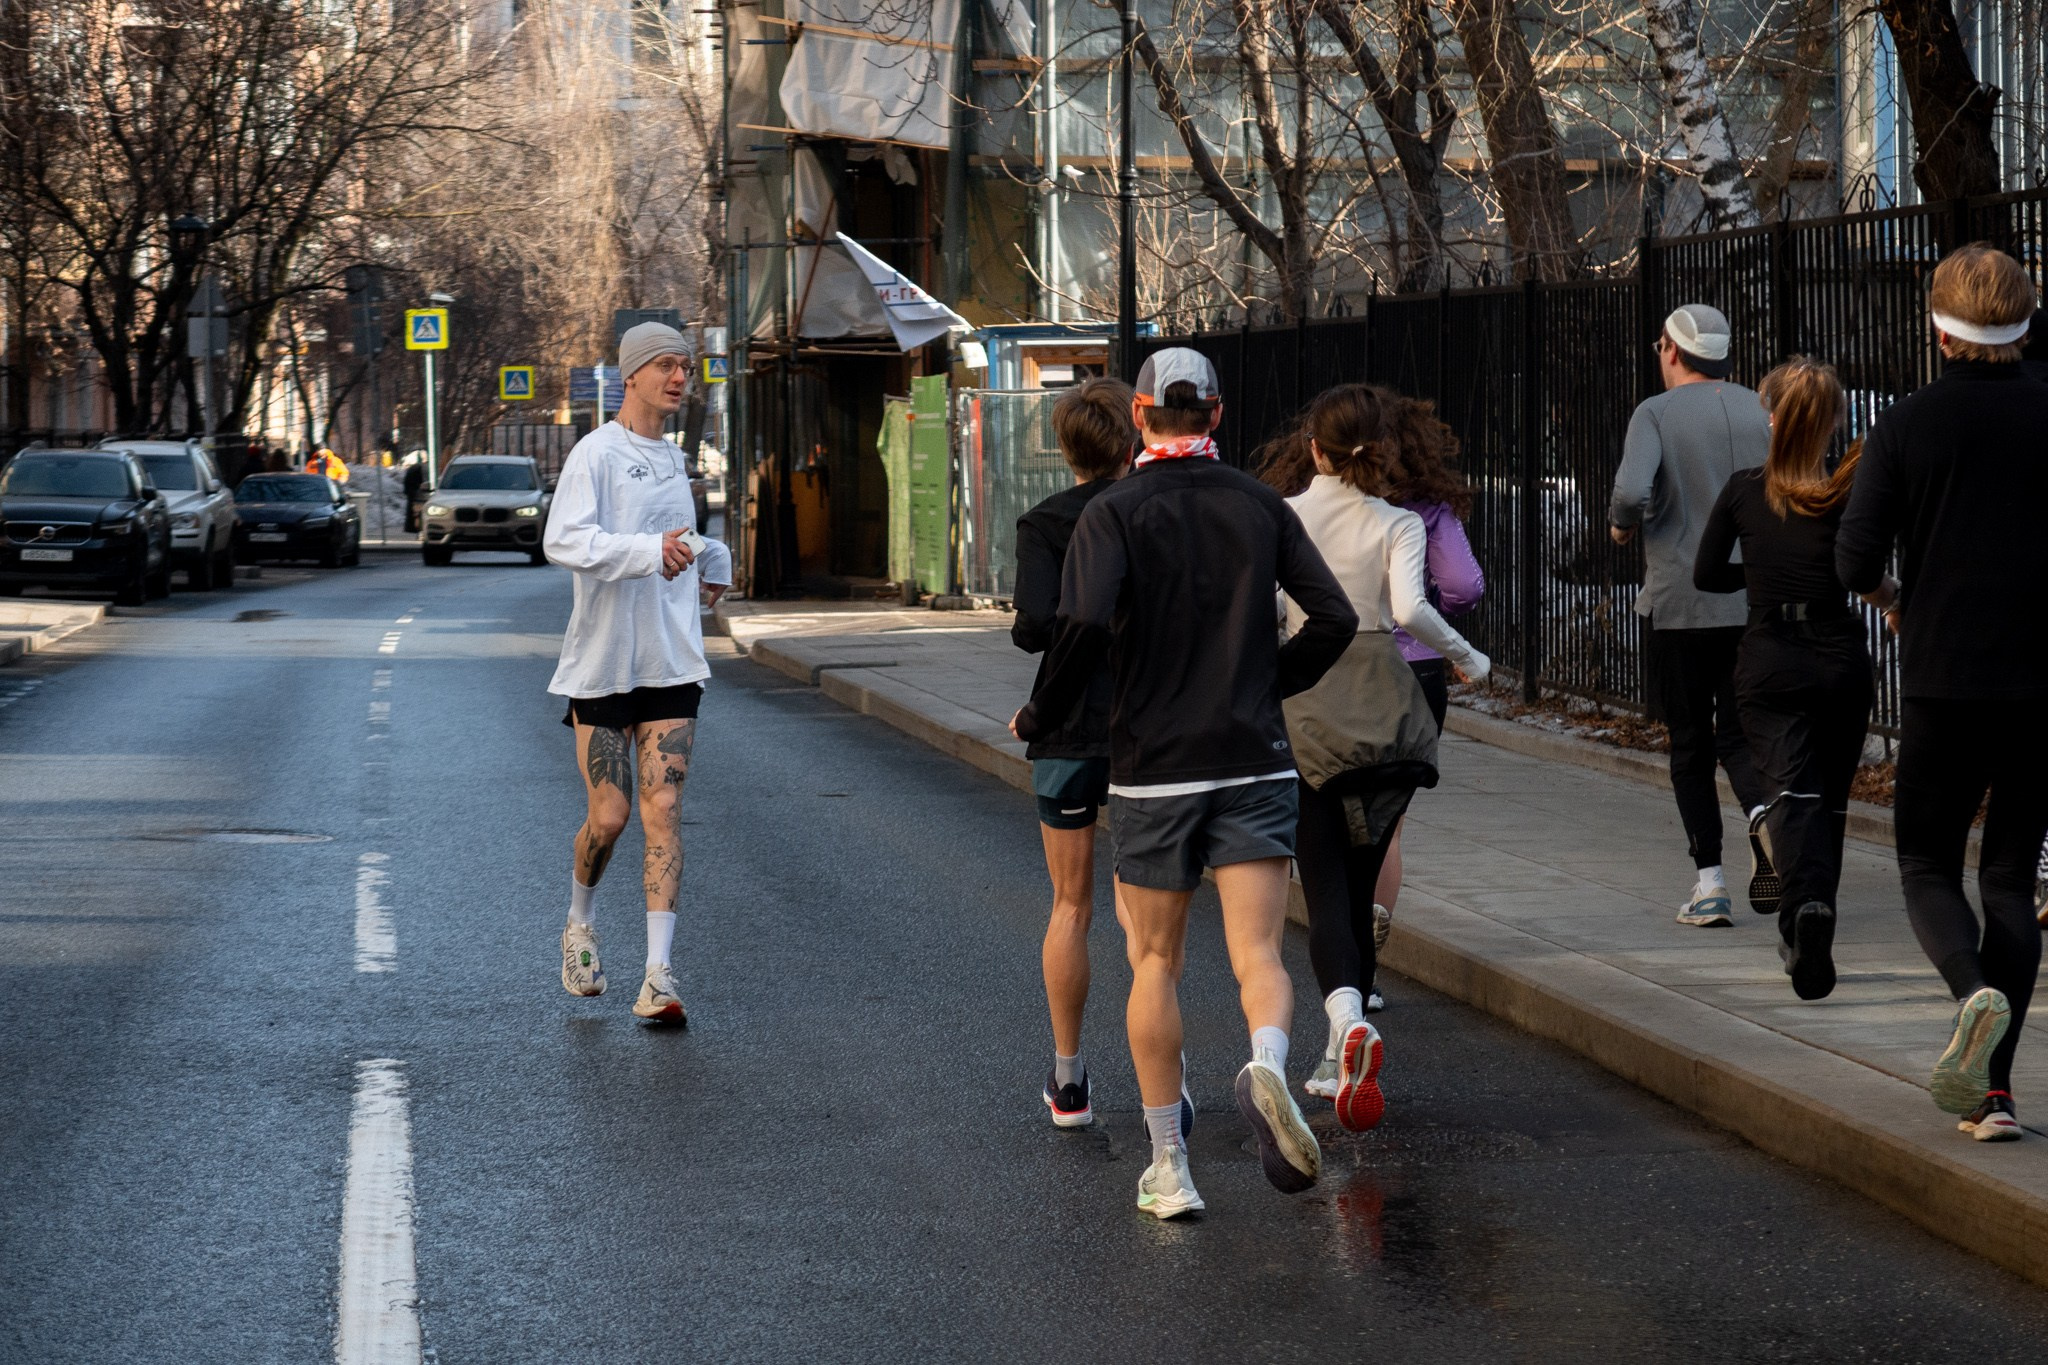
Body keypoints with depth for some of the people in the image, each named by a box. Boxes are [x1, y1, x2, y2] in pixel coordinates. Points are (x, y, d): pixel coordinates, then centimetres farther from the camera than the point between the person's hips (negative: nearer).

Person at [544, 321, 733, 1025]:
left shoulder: (672, 459, 15)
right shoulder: (596, 453, -9)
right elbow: (563, 541, -24)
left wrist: (711, 558, 23)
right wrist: (649, 551, -33)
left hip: (670, 663, 5)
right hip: (602, 663, -5)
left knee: (662, 810, -7)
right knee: (608, 816, -1)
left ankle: (658, 975, -12)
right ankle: (581, 926, 29)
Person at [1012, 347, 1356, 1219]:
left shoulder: (1114, 513, -4)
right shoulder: (1259, 504, 5)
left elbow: (1085, 626, -19)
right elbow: (1334, 619, 2)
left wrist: (1040, 718, -4)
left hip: (1153, 765, -1)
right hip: (1254, 760, 1)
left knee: (1155, 963, 12)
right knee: (1259, 958, -2)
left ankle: (1168, 1168, 11)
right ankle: (1267, 1067, -36)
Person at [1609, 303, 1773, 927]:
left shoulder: (1657, 414, -7)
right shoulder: (1761, 412, 4)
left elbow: (1632, 492, -22)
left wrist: (1621, 525, 0)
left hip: (1681, 603, -3)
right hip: (1755, 601, 3)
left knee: (1690, 741, 7)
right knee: (1739, 729, 11)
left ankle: (1709, 879, 3)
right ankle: (1764, 810, -21)